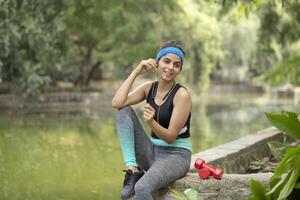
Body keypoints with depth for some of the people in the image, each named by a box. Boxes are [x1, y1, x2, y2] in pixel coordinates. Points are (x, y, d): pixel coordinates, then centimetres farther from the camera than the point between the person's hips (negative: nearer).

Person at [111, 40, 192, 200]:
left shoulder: (182, 94, -14)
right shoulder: (149, 87, 2)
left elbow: (170, 137, -15)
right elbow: (117, 103, -12)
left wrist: (151, 122, -34)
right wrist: (135, 72, -10)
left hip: (176, 155, -6)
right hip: (152, 153, 6)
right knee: (124, 111, -10)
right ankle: (133, 169, -17)